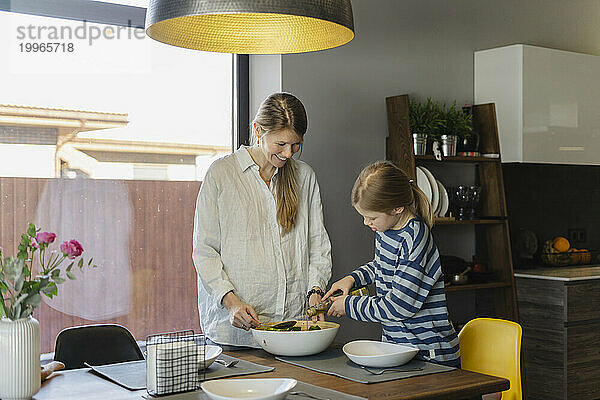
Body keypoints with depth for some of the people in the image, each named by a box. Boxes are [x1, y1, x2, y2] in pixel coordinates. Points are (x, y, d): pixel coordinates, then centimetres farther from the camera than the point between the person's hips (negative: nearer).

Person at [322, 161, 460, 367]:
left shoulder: (414, 238, -20)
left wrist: (349, 305, -8)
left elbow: (398, 307, -20)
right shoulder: (386, 228, 6)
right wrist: (353, 278, 12)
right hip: (395, 342, 8)